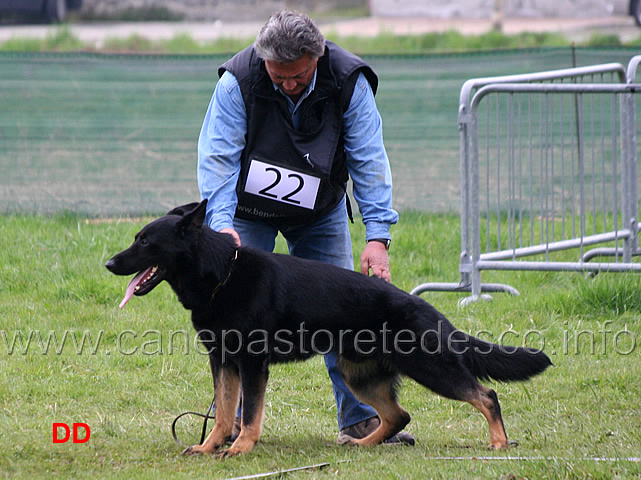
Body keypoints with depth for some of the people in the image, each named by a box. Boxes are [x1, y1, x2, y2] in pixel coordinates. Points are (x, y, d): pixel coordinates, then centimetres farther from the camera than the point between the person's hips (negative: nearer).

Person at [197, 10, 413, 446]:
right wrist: (222, 223, -41)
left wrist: (378, 235, -28)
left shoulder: (349, 82, -24)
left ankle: (361, 418, 2)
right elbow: (217, 157, -26)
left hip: (320, 211, 1)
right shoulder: (238, 82, -27)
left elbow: (369, 160, -20)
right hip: (249, 207, -1)